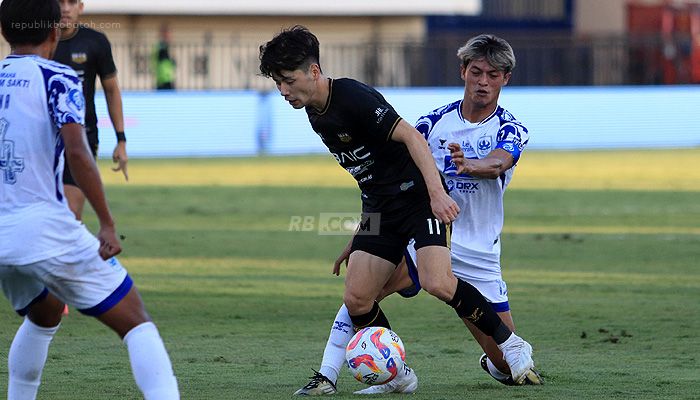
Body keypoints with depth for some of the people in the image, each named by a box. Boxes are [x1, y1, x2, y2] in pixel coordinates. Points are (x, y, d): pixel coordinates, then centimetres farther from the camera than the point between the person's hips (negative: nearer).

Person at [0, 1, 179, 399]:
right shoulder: (57, 79, -4)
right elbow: (76, 151, -18)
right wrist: (108, 224, -15)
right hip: (44, 227, -6)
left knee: (45, 313, 34)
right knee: (137, 323, -1)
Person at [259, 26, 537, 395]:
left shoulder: (353, 97, -19)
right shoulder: (314, 114, 8)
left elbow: (410, 136, -25)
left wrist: (437, 191, -34)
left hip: (418, 196, -8)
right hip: (379, 209, 8)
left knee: (436, 282, -25)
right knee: (356, 299, -5)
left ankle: (511, 344, -8)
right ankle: (398, 376, 10)